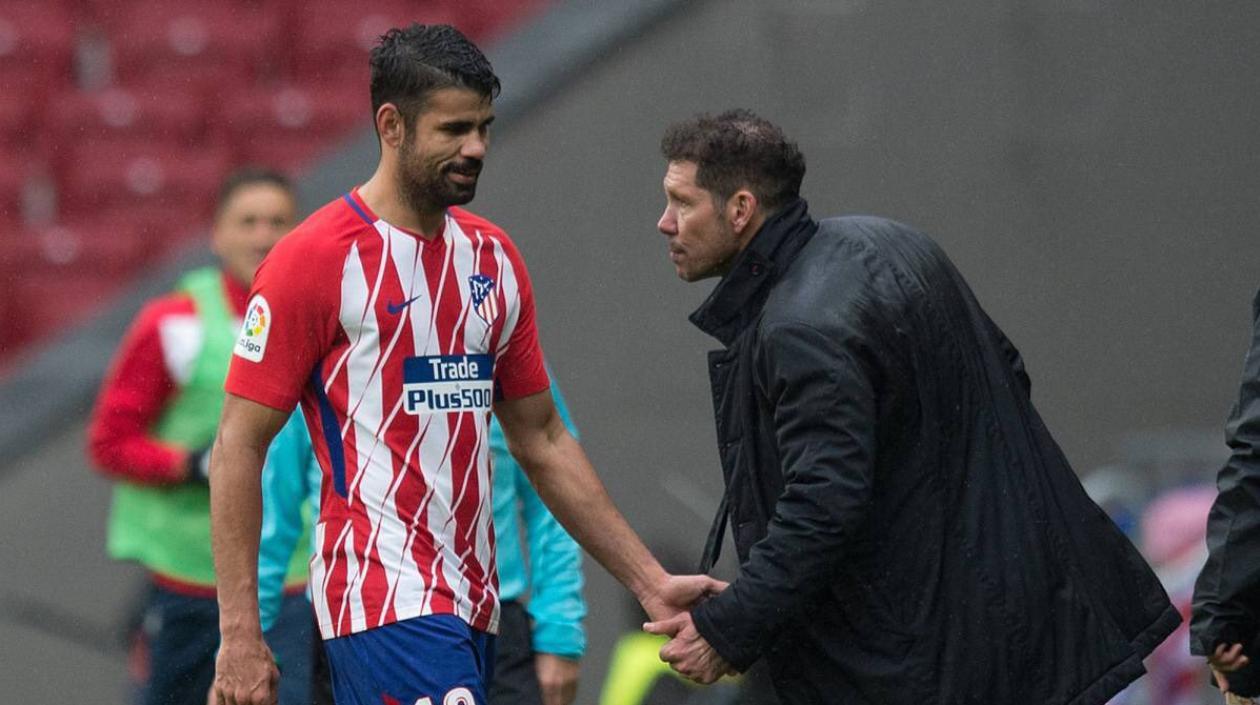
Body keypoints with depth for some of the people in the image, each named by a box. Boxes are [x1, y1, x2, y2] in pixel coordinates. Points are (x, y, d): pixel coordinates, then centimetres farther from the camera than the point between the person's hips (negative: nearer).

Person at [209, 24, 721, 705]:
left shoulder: (493, 257, 14)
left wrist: (649, 581, 14)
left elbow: (542, 441, 21)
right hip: (383, 598, -7)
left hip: (471, 602, 7)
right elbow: (238, 449, -7)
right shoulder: (315, 258, -7)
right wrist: (239, 634, -13)